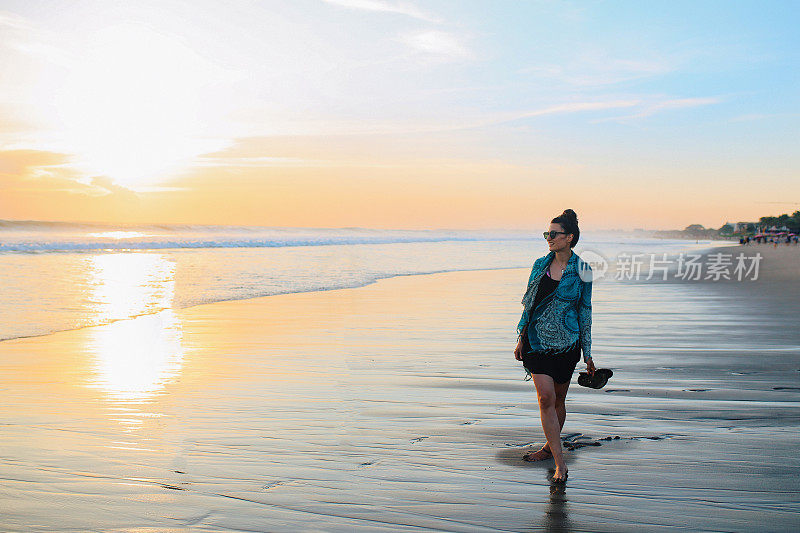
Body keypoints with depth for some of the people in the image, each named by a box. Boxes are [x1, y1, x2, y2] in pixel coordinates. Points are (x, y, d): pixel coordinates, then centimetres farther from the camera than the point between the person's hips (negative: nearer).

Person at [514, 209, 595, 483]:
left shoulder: (581, 271, -3)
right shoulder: (541, 265, 4)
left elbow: (585, 312, 1)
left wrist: (587, 354, 2)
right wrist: (521, 339, 9)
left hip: (566, 342, -1)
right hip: (537, 339, 1)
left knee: (558, 399, 10)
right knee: (546, 398, -11)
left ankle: (550, 447, 33)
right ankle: (560, 462, -9)